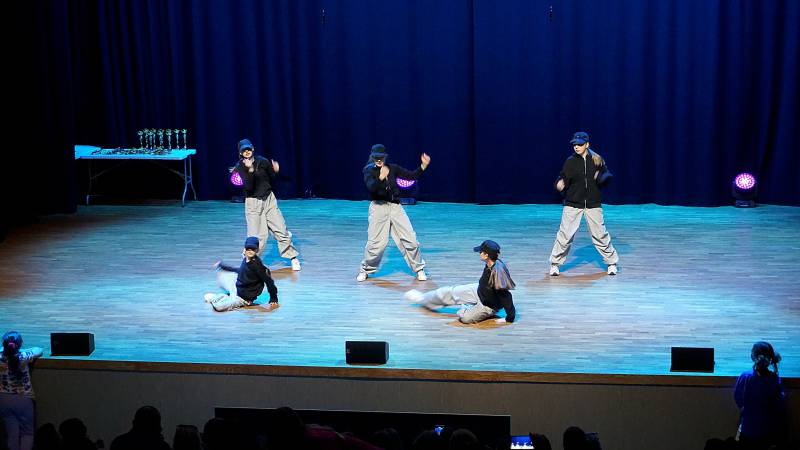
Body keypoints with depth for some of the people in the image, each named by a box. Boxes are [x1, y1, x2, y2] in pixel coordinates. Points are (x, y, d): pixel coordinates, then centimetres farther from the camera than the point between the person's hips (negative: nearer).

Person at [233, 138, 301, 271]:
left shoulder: (263, 161, -2)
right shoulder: (239, 168, -9)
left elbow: (272, 180, 8)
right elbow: (248, 187, -22)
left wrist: (275, 172, -14)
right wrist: (250, 170, -34)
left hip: (269, 200, 2)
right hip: (253, 203, -2)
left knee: (281, 230, 2)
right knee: (256, 236, -7)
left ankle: (293, 257, 15)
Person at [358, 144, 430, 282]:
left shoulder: (393, 168, 7)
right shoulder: (369, 170, -4)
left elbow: (412, 176, 6)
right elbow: (371, 187, -23)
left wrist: (423, 165, -7)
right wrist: (381, 177, -40)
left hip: (395, 207, 3)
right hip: (378, 207, -3)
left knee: (410, 238, 0)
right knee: (376, 242, -8)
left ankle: (419, 268, 16)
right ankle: (365, 270, 14)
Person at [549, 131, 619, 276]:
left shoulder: (597, 160, -1)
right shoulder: (570, 161, -2)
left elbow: (607, 177, 3)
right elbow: (563, 178, -3)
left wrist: (601, 177, -20)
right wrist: (560, 184, -25)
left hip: (593, 204, 1)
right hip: (573, 204, 0)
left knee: (600, 234, 5)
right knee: (565, 234, -4)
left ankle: (611, 262, 22)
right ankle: (555, 263, 11)